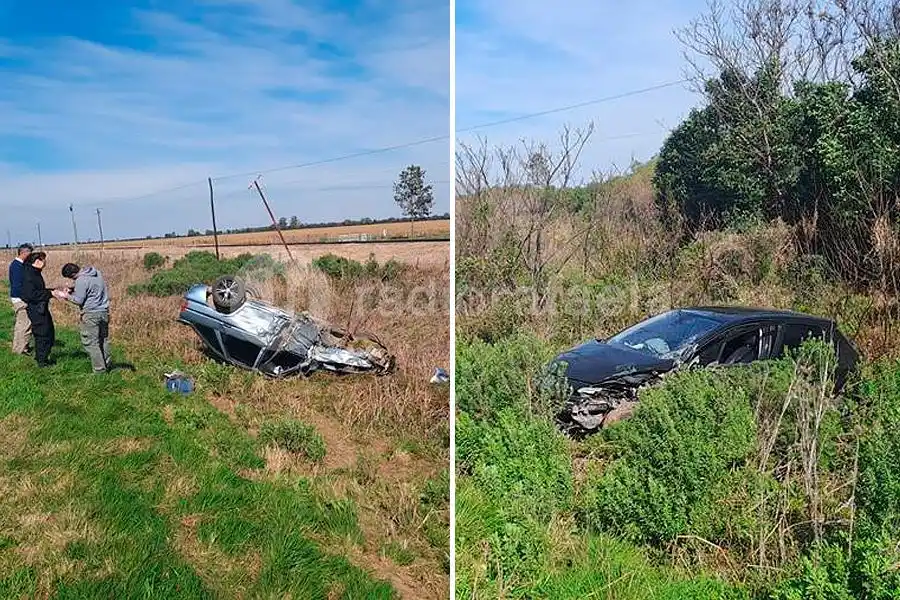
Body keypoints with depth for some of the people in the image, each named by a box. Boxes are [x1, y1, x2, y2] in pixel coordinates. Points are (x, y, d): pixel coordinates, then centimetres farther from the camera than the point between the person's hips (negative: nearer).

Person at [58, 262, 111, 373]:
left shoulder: (81, 280, -18)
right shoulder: (97, 273, 7)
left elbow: (78, 301, -13)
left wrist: (66, 296, 2)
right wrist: (73, 290, 14)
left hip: (91, 314, -8)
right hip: (104, 311, 8)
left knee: (90, 342, 0)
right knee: (104, 339, 17)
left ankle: (99, 369, 2)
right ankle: (107, 363, 25)